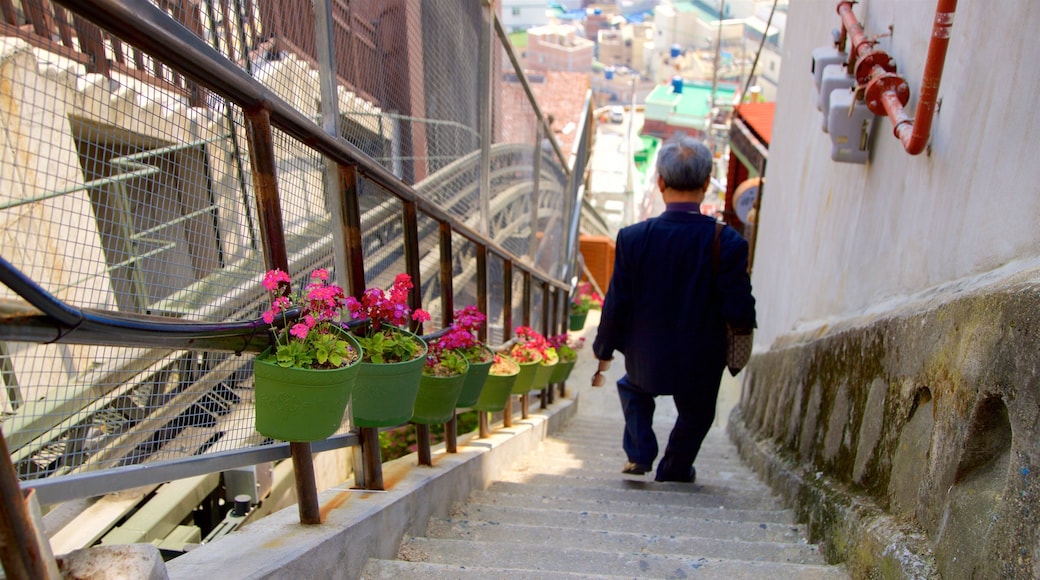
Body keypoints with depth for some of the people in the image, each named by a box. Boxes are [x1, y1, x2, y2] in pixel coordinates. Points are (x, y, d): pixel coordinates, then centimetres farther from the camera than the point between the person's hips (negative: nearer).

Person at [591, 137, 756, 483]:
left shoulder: (632, 237, -17)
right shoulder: (728, 243, -19)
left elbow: (616, 306, -11)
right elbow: (740, 314, -17)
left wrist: (603, 354, 4)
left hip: (645, 360, 1)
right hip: (701, 366, 0)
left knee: (633, 388, 35)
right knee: (695, 416, 30)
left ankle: (639, 454, 26)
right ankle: (674, 473, 46)